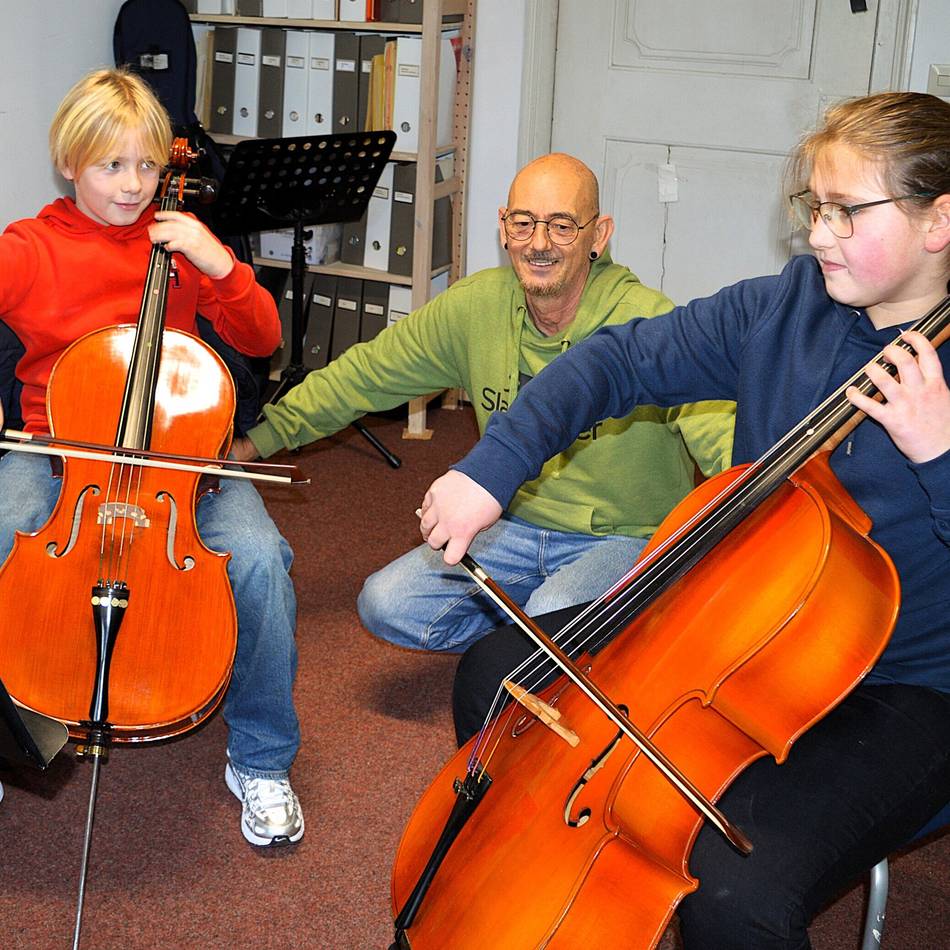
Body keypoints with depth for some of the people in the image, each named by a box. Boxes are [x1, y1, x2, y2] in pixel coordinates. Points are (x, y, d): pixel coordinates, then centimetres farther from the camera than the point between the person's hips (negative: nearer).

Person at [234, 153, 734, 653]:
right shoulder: (476, 304, -5)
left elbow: (722, 436, -32)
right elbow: (366, 375, 5)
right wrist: (257, 439, 5)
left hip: (627, 540, -5)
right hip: (518, 527, 5)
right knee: (385, 604, -10)